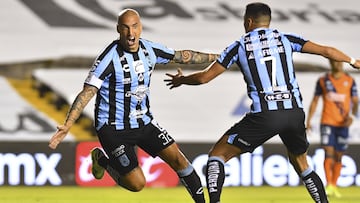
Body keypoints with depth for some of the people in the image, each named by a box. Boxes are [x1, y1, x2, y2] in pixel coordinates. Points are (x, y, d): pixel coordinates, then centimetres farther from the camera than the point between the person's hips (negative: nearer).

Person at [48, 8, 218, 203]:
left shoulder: (149, 49, -3)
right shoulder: (110, 57, -22)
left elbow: (181, 56, 15)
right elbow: (87, 92, -24)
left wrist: (215, 57, 24)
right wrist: (67, 125, -34)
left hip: (143, 122, 6)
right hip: (114, 129, -6)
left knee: (177, 158, -5)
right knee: (137, 184, -7)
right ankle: (102, 160, 19)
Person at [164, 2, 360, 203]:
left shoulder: (239, 46, 7)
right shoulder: (285, 39, 11)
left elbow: (204, 77, 9)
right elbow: (326, 51, 10)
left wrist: (180, 80, 29)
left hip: (264, 116, -3)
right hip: (295, 112, 3)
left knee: (218, 155, 8)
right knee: (301, 165, 25)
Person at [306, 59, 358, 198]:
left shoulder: (350, 81, 5)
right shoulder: (323, 81, 5)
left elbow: (355, 102, 2)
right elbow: (315, 101, 10)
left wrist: (352, 116, -17)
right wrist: (308, 120, 5)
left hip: (343, 124, 1)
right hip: (327, 122, -1)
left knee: (338, 157, 6)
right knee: (329, 153, -15)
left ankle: (334, 186, 16)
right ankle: (329, 185, -21)